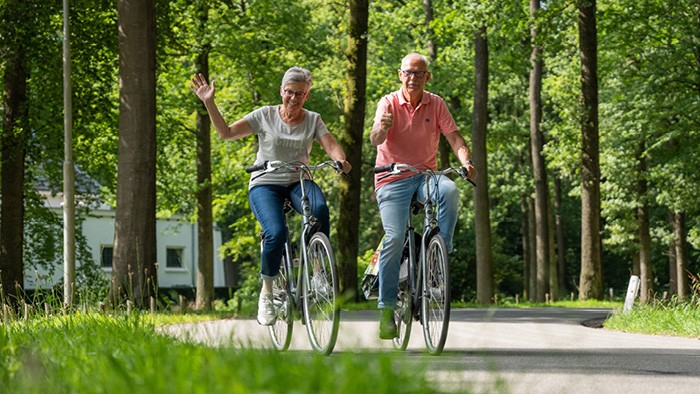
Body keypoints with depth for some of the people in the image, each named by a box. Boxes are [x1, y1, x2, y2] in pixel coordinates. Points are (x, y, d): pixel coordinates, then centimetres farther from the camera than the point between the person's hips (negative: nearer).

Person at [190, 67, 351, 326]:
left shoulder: (313, 120, 9)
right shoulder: (265, 115, 3)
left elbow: (330, 145, -5)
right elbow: (226, 132, 0)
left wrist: (340, 159, -28)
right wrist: (208, 103, -10)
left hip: (298, 182, 2)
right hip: (265, 184, -2)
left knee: (320, 209, -35)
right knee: (276, 233, -29)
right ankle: (266, 294, -9)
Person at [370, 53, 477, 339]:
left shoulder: (436, 104, 4)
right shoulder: (389, 103, -4)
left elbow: (453, 136, -3)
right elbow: (375, 140, -17)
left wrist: (466, 161, -24)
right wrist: (381, 127, -41)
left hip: (425, 175, 2)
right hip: (392, 178, -2)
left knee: (450, 191, -33)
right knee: (395, 237, -19)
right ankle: (386, 309, -13)